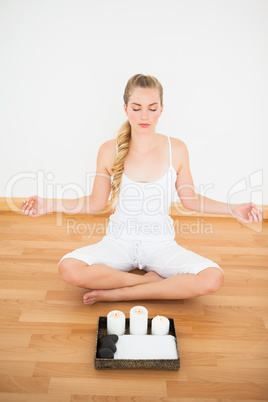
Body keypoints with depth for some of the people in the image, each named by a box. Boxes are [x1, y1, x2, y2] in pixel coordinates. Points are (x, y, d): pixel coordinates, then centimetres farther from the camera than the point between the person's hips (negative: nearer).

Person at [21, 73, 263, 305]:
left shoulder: (176, 149, -4)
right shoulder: (109, 151, -5)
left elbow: (189, 199, 8)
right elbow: (96, 203, 4)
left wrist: (232, 208, -3)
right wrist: (48, 205, -5)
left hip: (160, 244, 1)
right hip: (119, 242, 0)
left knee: (213, 279, -26)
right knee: (69, 269, -29)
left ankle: (115, 294, -15)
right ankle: (154, 280, -11)